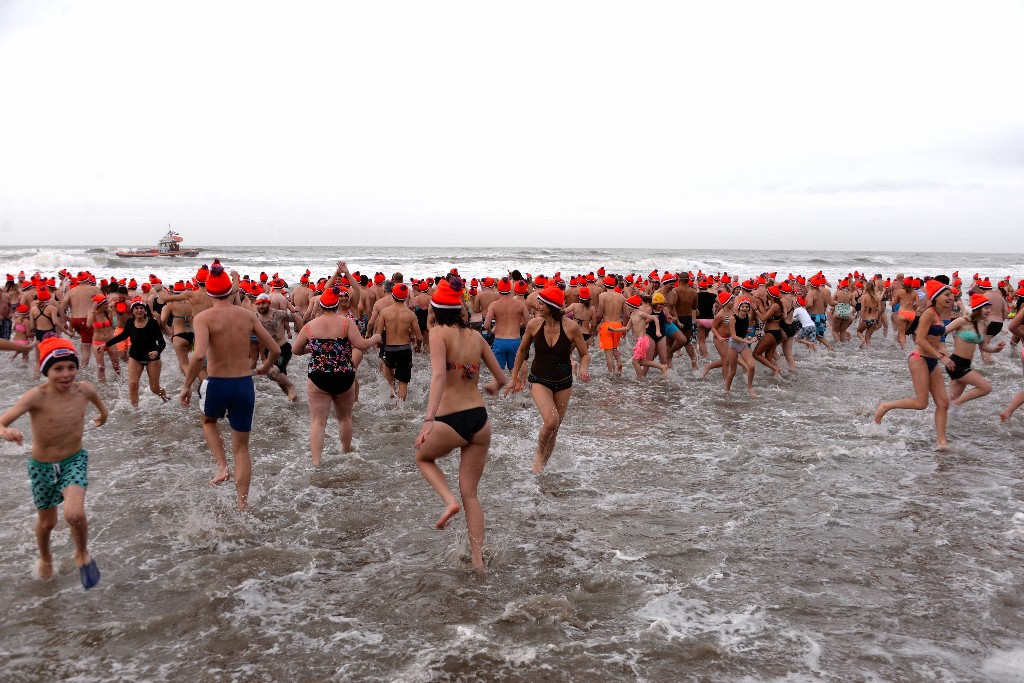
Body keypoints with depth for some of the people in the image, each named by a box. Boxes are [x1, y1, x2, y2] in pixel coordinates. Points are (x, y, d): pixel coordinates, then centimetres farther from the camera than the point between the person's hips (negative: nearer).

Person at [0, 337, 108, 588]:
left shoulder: (84, 390, -17)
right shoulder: (36, 396, -26)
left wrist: (103, 413, 27)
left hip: (74, 461, 0)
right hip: (42, 466, 0)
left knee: (74, 514, -24)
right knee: (47, 521, 20)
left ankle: (82, 554, 8)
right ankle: (45, 558, 54)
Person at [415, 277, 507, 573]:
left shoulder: (439, 332, -7)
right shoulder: (476, 336, 9)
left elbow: (439, 375, -22)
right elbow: (501, 378, 15)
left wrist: (428, 419, -29)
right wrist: (491, 387, 38)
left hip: (451, 421, -5)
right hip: (480, 419, 5)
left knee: (423, 458, 28)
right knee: (470, 493, 17)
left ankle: (449, 501, 4)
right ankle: (478, 559, 17)